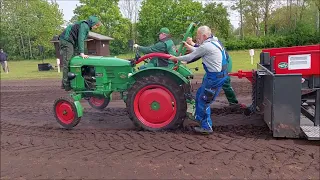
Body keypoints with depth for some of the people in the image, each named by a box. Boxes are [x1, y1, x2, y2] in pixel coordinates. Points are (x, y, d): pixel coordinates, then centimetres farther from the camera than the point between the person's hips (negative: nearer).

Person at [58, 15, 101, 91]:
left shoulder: (85, 26, 21)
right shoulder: (84, 25, -11)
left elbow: (80, 39, 21)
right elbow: (80, 39, -22)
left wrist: (80, 52, 13)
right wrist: (82, 53, -28)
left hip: (68, 42, 11)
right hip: (66, 41, -11)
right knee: (67, 63, -12)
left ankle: (65, 84, 12)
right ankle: (67, 85, -13)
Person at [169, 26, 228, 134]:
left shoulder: (206, 46, -19)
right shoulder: (213, 42, 11)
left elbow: (190, 57, -10)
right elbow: (198, 51, 24)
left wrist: (176, 58, 2)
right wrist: (189, 47, 26)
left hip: (215, 78, -10)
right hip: (219, 75, 10)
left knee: (203, 101, 0)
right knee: (199, 94, 21)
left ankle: (206, 127, 12)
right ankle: (199, 118, 35)